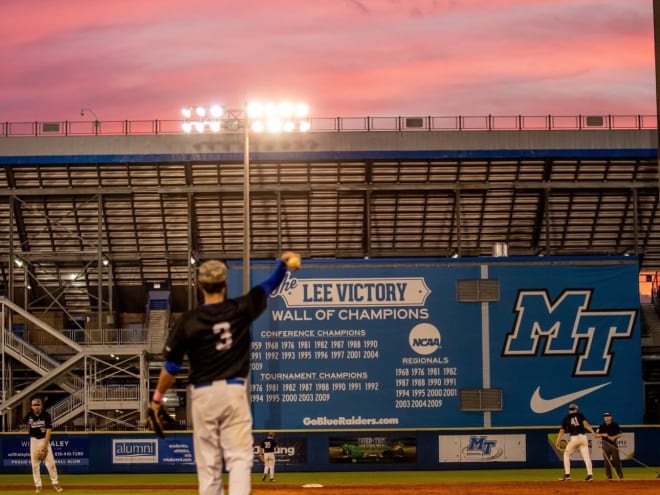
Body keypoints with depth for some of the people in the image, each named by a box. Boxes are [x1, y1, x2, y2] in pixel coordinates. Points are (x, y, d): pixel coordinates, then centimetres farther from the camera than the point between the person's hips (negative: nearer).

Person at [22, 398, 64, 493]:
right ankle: (38, 485, 10)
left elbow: (49, 430, -16)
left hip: (44, 439, -2)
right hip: (34, 440, 2)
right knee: (35, 464, 2)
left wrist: (44, 446, -19)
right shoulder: (29, 415, -7)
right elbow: (26, 423, 17)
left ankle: (55, 483, 6)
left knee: (50, 462, -6)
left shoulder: (46, 415, -15)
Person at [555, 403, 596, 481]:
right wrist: (594, 433, -10)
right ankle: (590, 474, 0)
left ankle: (567, 474, 4)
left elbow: (562, 431, 3)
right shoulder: (580, 415, 9)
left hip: (574, 438, -1)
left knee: (566, 455, 12)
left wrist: (558, 442, 2)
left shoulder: (566, 418, 9)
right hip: (583, 437, 1)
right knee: (586, 456, 7)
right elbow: (585, 424, -7)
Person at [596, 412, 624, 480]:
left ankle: (620, 476, 1)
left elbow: (620, 434, 0)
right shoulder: (602, 426, 4)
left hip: (613, 444, -1)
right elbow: (597, 435, 4)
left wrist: (614, 437, -17)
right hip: (605, 444, 1)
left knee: (616, 460, -5)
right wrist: (603, 434, -15)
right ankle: (609, 476, 9)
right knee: (607, 461, 2)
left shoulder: (615, 425, 1)